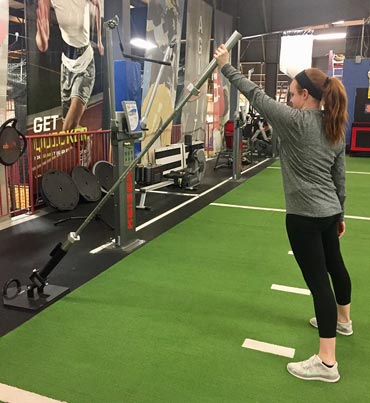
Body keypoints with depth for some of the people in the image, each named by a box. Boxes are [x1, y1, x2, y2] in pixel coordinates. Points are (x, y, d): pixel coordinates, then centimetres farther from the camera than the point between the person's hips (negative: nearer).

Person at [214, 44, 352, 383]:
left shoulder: (296, 121, -16)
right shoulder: (336, 129, 9)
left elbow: (256, 95, -11)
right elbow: (339, 178, 13)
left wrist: (227, 66, -1)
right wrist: (340, 213, 22)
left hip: (305, 215, -9)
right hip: (328, 212, 9)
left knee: (318, 279, -6)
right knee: (334, 265, 25)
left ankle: (327, 362, 3)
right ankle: (342, 320, 49)